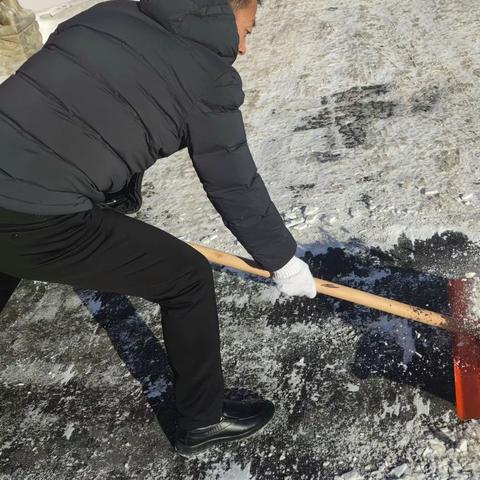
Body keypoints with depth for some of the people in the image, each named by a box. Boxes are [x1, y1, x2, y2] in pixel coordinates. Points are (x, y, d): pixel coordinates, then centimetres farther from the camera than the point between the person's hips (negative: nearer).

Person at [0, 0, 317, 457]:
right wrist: (283, 261, 17)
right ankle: (202, 420, 27)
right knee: (188, 279, 8)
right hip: (42, 221, -8)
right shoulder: (209, 75, -5)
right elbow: (235, 187, 0)